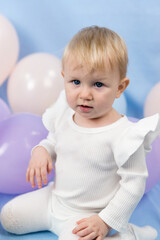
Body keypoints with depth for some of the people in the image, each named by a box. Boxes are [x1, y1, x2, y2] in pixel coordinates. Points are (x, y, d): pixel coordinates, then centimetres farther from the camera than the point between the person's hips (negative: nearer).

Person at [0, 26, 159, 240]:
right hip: (53, 198, 7)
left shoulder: (124, 134, -26)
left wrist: (105, 221, -20)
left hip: (88, 216, -6)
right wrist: (41, 151, -10)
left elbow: (134, 183, -20)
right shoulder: (64, 115, -7)